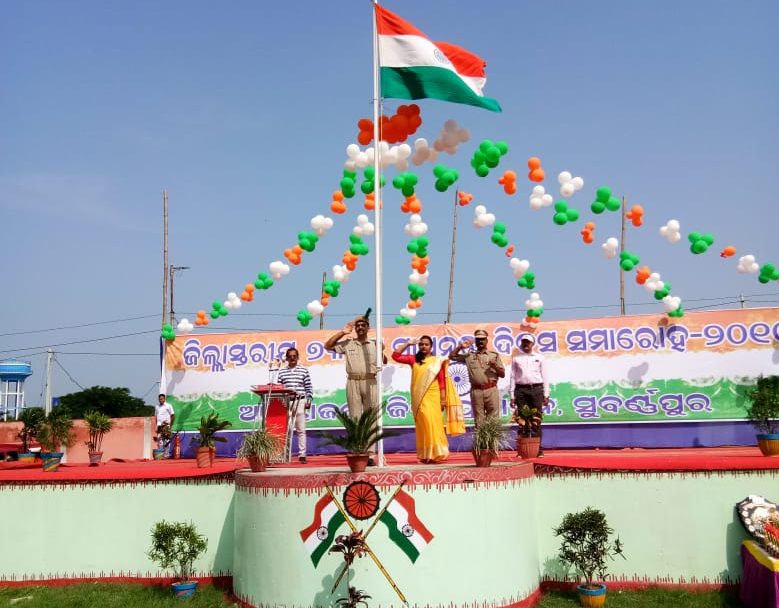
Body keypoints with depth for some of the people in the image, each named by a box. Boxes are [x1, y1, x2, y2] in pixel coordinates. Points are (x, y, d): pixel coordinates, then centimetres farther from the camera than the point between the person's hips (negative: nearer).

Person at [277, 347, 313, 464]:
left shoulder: (303, 371, 6)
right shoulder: (282, 372, 9)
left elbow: (309, 388, 6)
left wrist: (309, 400, -3)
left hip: (300, 402, -1)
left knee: (301, 430, -1)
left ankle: (302, 454, 0)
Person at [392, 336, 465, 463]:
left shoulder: (437, 361, 4)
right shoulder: (414, 359, 8)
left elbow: (442, 381, 2)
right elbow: (395, 356, 3)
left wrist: (443, 400, -2)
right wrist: (408, 343, 2)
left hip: (433, 396, -1)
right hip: (419, 398, 1)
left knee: (433, 423, -8)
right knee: (423, 424, -2)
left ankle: (435, 453, -4)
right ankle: (425, 455, 0)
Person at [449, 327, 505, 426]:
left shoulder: (494, 355, 13)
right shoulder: (469, 356, 15)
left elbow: (503, 374, 11)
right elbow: (452, 356, 15)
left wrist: (495, 366, -8)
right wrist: (461, 346, 7)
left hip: (491, 390, -1)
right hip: (476, 391, 1)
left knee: (493, 418, -3)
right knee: (479, 420, 2)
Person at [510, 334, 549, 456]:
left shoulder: (539, 357, 10)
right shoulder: (516, 358, 11)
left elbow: (544, 376, 9)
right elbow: (513, 376, 10)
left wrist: (546, 394, 3)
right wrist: (512, 396, 5)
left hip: (536, 389, -1)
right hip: (521, 390, 1)